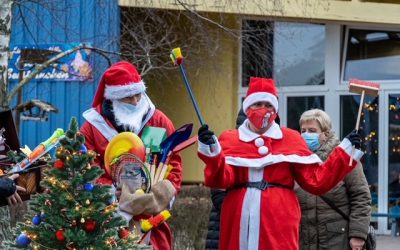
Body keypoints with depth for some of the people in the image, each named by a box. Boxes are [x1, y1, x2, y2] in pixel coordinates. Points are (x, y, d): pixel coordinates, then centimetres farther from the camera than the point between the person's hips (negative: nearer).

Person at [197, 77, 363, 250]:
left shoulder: (291, 139, 11)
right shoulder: (230, 139, 11)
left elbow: (317, 180, 6)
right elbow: (221, 179, -6)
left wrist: (345, 152, 1)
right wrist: (212, 152, -24)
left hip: (278, 223, -1)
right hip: (240, 223, 1)